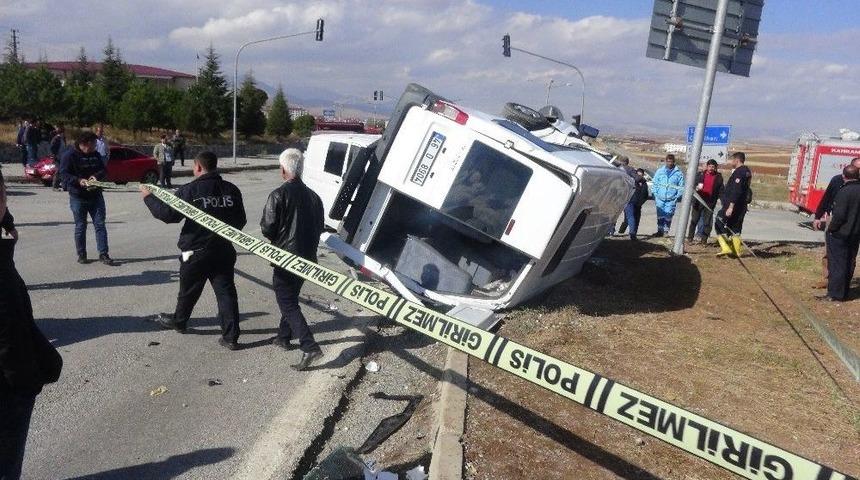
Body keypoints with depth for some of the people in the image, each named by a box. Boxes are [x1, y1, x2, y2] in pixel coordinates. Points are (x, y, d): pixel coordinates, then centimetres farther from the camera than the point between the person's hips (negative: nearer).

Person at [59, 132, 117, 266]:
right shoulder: (69, 155, -7)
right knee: (80, 227, 5)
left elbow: (103, 170, 12)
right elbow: (64, 174, -12)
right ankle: (81, 255, 17)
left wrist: (96, 176, -11)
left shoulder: (95, 155, 9)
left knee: (100, 224, 1)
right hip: (78, 197, -4)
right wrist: (79, 181, -28)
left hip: (96, 196, 4)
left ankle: (103, 254, 4)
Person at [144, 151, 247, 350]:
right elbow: (240, 220, 8)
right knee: (226, 291, 3)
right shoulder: (231, 190, 0)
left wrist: (149, 197, 3)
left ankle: (178, 321, 42)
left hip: (196, 251, -3)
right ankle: (231, 337, 2)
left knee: (188, 290, 18)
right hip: (224, 250, 3)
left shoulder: (189, 190, -14)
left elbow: (168, 214, -11)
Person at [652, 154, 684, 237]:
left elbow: (681, 187, 3)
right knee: (660, 216, 4)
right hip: (660, 198, 2)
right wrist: (655, 195, 1)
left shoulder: (678, 173, 0)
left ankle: (666, 231, 11)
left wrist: (677, 197, -5)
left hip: (671, 199, -1)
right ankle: (660, 231, 13)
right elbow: (655, 183, 9)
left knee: (668, 216, 0)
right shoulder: (660, 171, 6)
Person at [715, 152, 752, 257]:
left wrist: (730, 207, -26)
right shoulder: (747, 171, 14)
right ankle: (737, 250, 19)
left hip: (733, 205, -10)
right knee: (735, 228, 16)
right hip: (742, 206, 10)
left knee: (720, 225, -4)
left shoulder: (739, 172, -17)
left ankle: (726, 248, -11)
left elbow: (736, 191, -24)